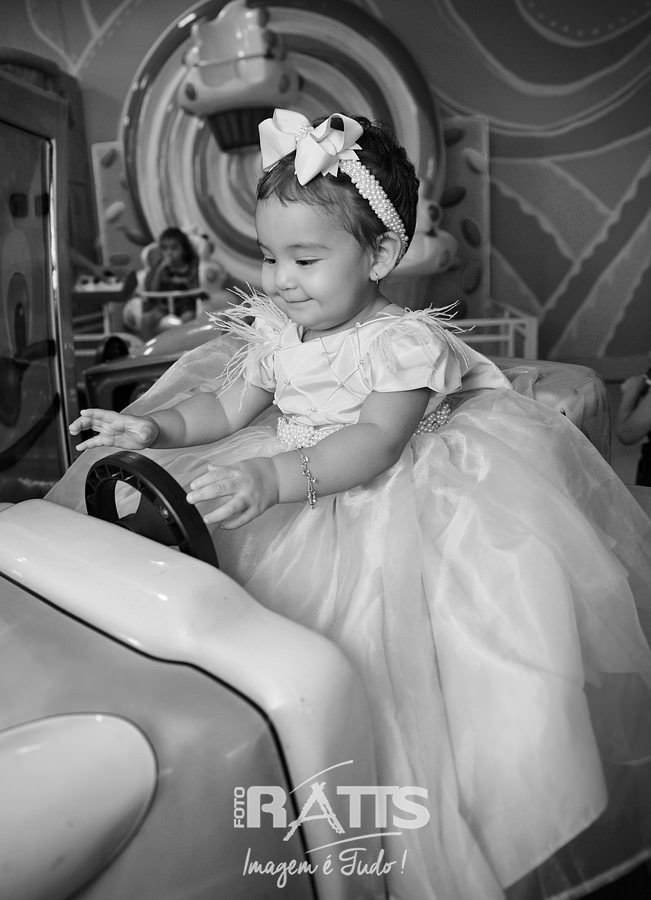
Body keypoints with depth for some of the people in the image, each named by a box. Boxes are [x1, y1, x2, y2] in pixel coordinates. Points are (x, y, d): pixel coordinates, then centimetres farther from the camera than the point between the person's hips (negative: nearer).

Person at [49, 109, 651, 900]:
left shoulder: (405, 340, -13)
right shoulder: (273, 330, 8)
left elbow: (374, 444, -24)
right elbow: (228, 404, 12)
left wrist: (274, 478, -37)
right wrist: (156, 427, -5)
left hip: (381, 499, -6)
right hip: (288, 491, 7)